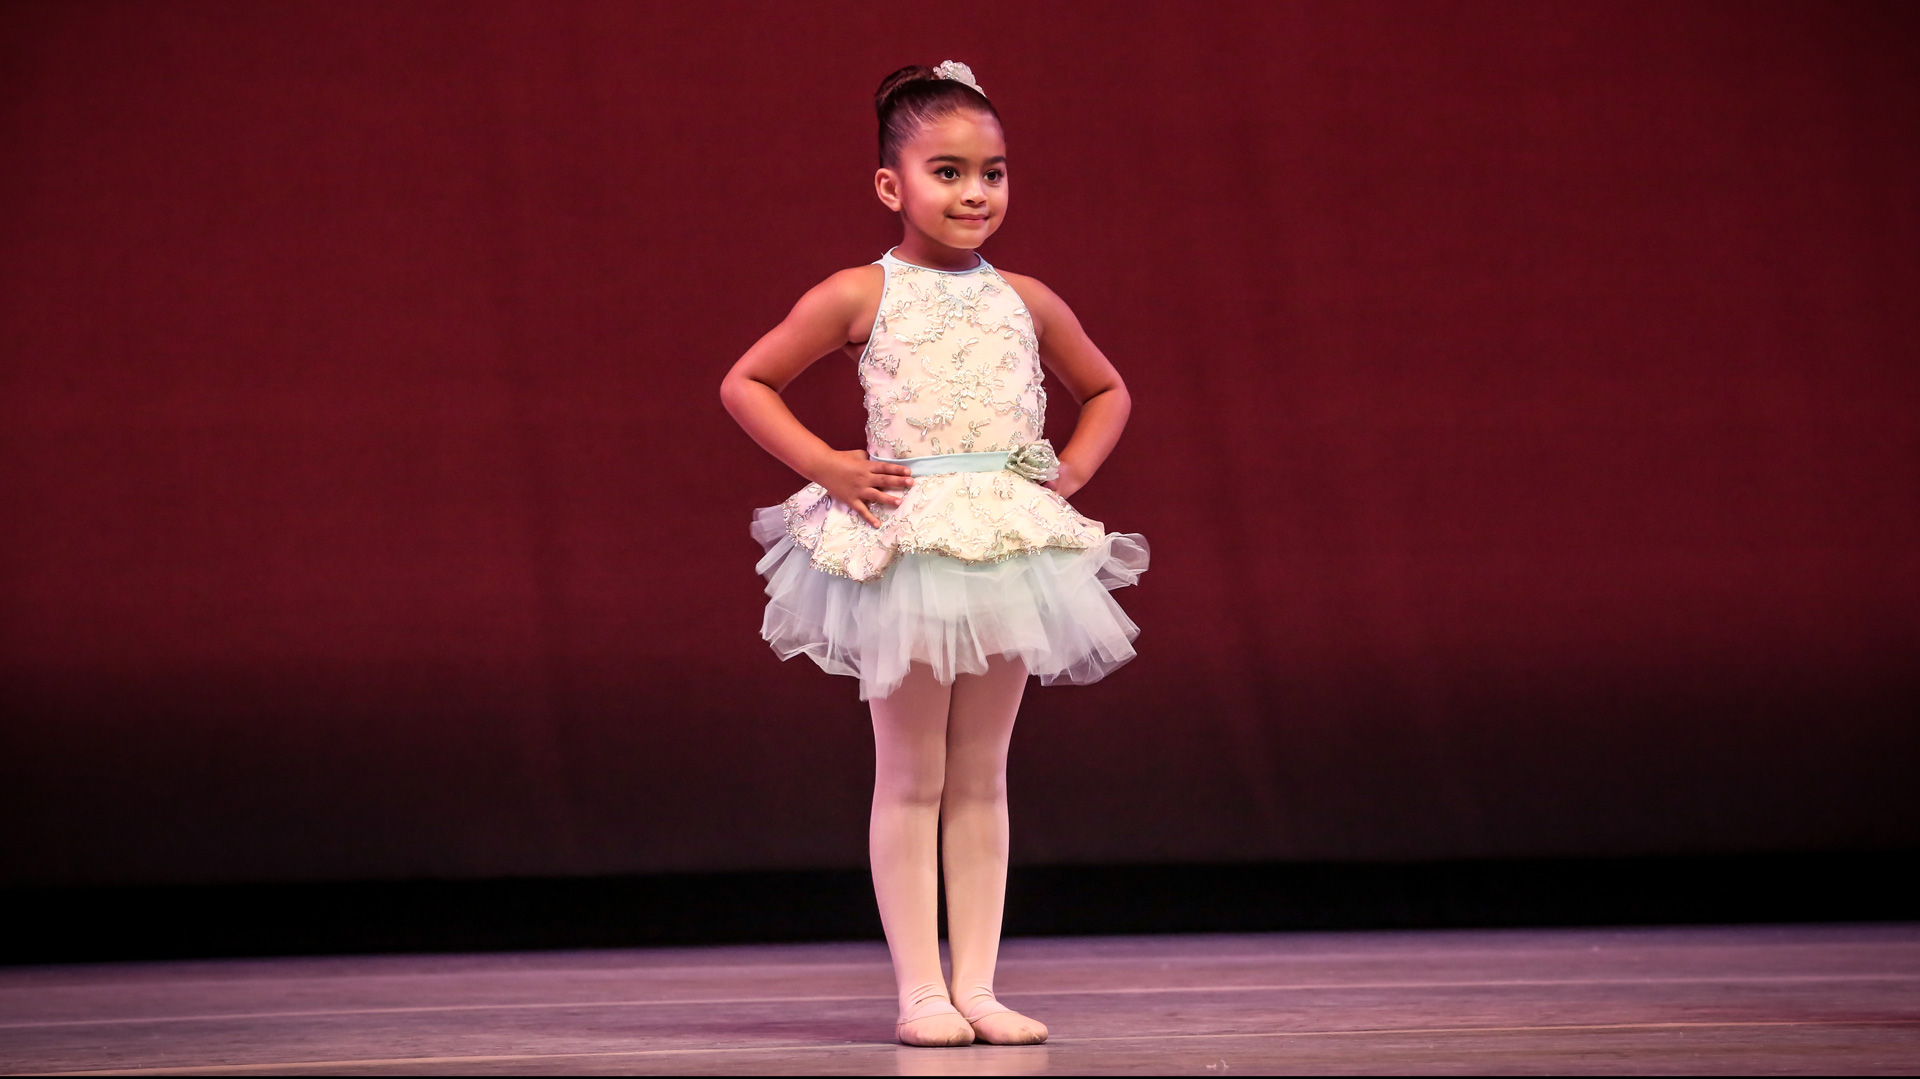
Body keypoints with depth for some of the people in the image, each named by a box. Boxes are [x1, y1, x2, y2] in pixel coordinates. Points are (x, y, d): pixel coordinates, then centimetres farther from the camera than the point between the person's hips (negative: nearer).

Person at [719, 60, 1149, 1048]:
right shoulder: (858, 297, -2)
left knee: (981, 778, 7)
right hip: (901, 548, -4)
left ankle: (976, 985, 10)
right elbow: (745, 384, 2)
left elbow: (1106, 391, 24)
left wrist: (1072, 471, 8)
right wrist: (824, 465, -7)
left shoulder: (1024, 302, 8)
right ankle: (920, 991, 3)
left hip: (1010, 547, 4)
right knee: (911, 777, 1)